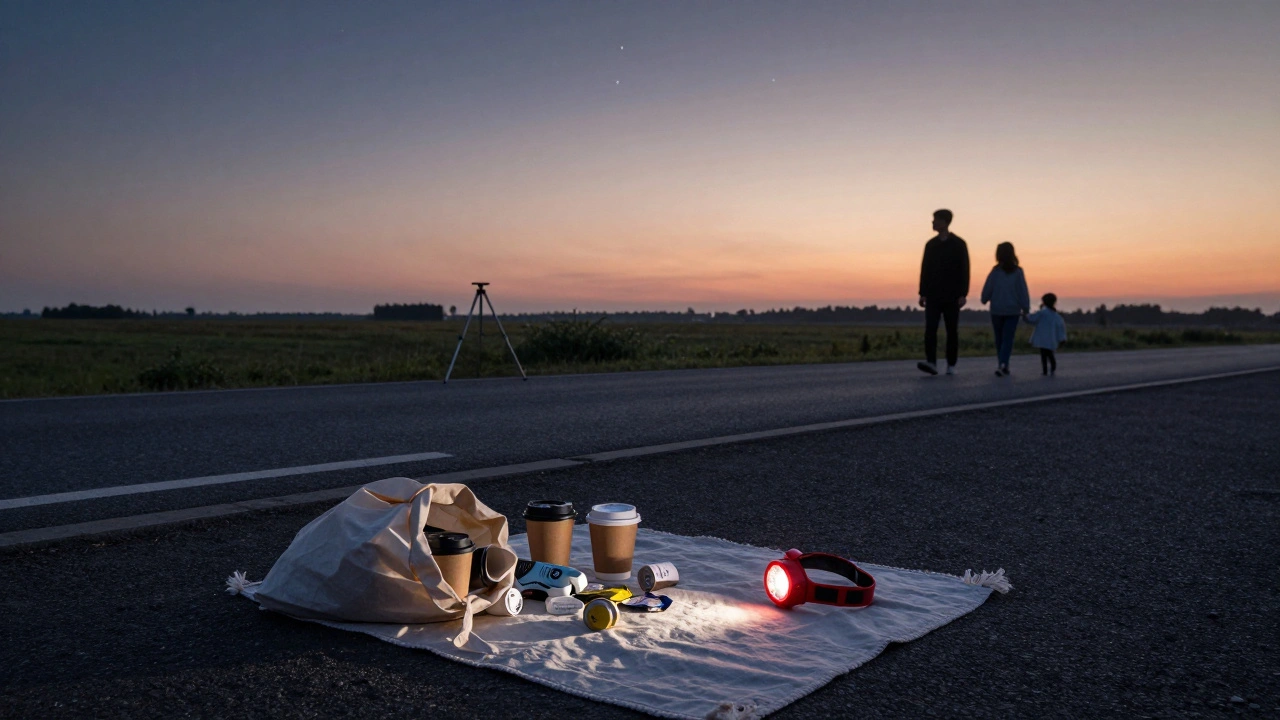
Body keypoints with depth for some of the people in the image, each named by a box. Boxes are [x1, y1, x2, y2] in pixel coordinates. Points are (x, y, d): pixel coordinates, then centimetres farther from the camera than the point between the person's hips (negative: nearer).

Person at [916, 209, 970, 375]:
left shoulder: (958, 244, -1)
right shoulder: (930, 245, 9)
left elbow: (964, 270, -4)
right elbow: (924, 269, 9)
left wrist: (963, 294, -11)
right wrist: (922, 293, 3)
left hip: (952, 296, -2)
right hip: (933, 296, 3)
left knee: (952, 331, 3)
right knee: (930, 329, -12)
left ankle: (951, 366, 11)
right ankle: (931, 363, -18)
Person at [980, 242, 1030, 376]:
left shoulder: (995, 272, -6)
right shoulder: (1017, 272, -5)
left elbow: (987, 289, -1)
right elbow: (1023, 292, -3)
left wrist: (984, 300, 18)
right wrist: (1025, 308, 4)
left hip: (997, 310, 1)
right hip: (1013, 310, 0)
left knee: (999, 338, 13)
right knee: (1008, 338, -1)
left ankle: (1003, 365, 19)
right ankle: (1003, 363, -20)